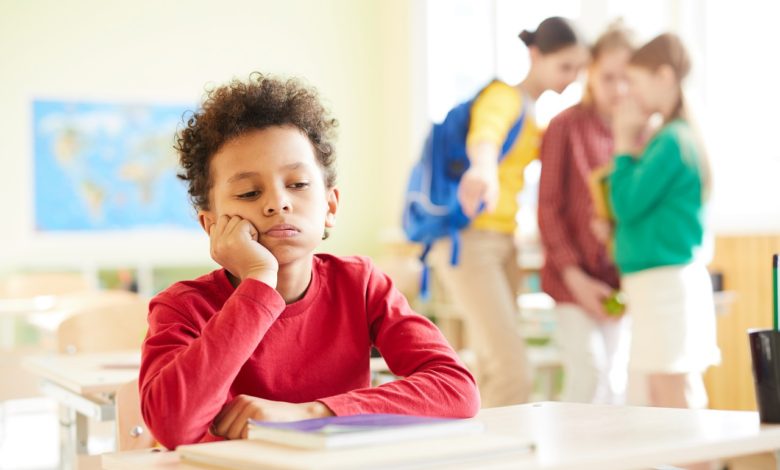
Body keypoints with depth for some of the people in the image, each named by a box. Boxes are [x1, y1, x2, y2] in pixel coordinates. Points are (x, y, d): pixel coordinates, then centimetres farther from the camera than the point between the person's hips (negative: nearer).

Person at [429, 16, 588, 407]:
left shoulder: (532, 114, 16)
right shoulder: (503, 96, -13)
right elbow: (483, 136, -36)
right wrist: (483, 170, -60)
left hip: (502, 243, 9)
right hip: (469, 242, -9)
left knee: (495, 374, 9)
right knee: (513, 375, -15)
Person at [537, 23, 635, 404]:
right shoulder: (566, 127, -4)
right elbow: (549, 208, -5)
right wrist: (574, 276, -10)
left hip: (622, 276, 4)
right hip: (576, 276, -4)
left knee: (617, 380, 6)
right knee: (588, 372, -11)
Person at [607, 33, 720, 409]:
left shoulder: (672, 141, -14)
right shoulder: (672, 136, 14)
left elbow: (627, 205, -13)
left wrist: (625, 145, -4)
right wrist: (632, 145, 9)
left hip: (666, 284, -10)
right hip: (658, 284, 10)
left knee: (673, 404, -5)